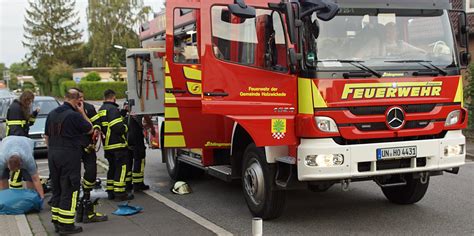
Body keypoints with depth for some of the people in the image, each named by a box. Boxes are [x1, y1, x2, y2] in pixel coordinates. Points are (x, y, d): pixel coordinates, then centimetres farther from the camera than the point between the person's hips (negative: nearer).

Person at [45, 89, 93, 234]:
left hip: (53, 154, 8)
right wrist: (82, 112, 5)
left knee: (56, 189, 16)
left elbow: (47, 136, 15)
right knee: (69, 190, -1)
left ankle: (57, 222, 22)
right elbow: (90, 129, -1)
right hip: (70, 155, -8)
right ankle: (66, 225, 1)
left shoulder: (52, 114, 9)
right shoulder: (75, 115, -15)